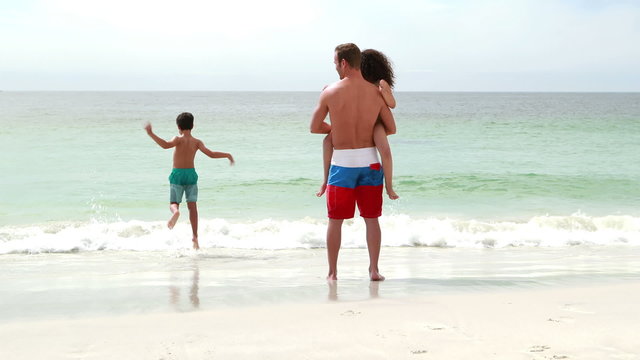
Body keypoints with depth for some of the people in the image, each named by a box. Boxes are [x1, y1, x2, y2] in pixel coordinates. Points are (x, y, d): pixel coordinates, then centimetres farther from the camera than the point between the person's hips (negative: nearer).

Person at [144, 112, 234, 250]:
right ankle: (195, 236, 0)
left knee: (173, 203, 6)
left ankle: (176, 212, -33)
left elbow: (166, 145, -28)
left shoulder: (179, 139, -9)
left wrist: (151, 134, -29)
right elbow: (210, 154, -9)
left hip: (177, 174, -2)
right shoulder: (197, 142, -1)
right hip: (191, 174, 2)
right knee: (192, 206, 6)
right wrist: (227, 155, 4)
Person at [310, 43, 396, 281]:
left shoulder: (330, 92, -7)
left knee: (335, 220, 9)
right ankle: (374, 270, 10)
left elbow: (314, 127, 1)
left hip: (342, 161, -2)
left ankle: (332, 271, 12)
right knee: (371, 219, 11)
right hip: (369, 160, 2)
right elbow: (391, 129, 4)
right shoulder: (376, 92, -1)